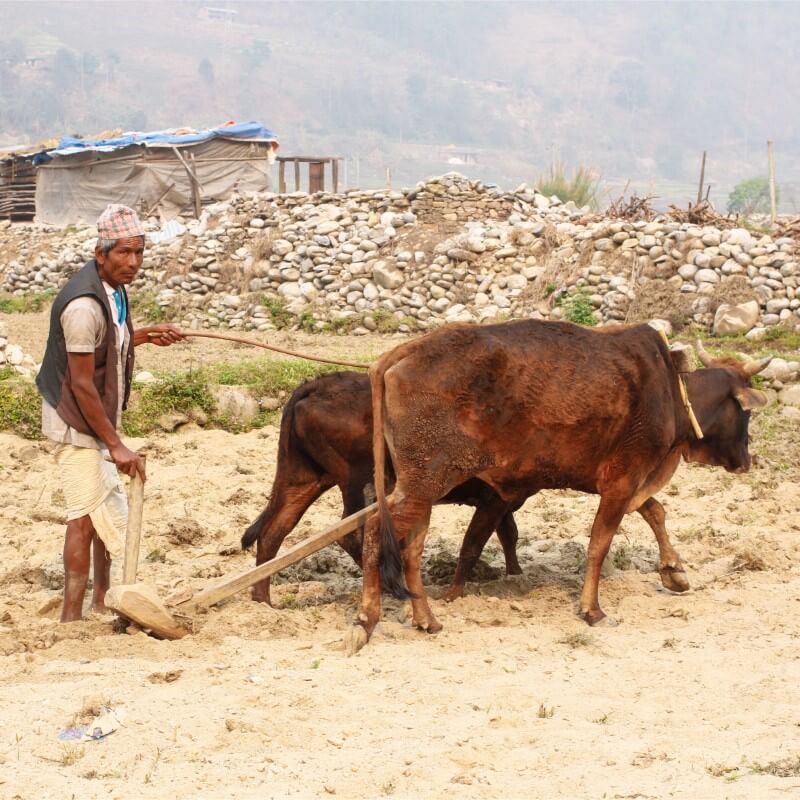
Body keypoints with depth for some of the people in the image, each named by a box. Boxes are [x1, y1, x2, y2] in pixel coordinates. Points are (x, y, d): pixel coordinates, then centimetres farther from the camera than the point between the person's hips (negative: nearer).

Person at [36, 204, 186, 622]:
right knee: (86, 516, -8)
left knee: (110, 507, 17)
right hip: (75, 421, -10)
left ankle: (101, 603, 31)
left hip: (98, 419, 10)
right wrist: (116, 446, -25)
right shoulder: (84, 305, -28)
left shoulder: (113, 289, 2)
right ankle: (72, 617, -2)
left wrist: (145, 336, 4)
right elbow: (82, 385, -27)